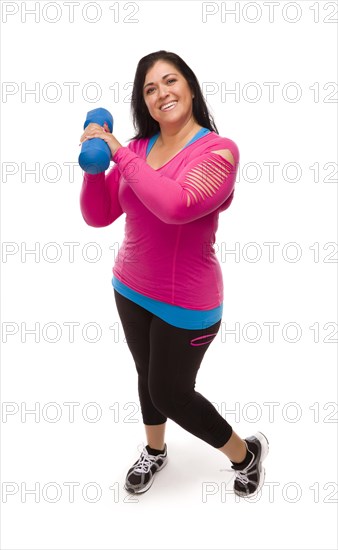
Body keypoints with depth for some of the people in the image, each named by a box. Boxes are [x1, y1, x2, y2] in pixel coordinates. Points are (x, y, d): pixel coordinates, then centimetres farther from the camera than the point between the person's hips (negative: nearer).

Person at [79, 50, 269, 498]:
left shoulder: (219, 150, -17)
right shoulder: (137, 148, -1)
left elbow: (178, 206, -35)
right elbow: (97, 216, 0)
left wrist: (119, 153, -28)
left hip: (185, 301, -5)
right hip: (130, 289, 6)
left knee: (171, 393, 6)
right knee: (148, 376, 23)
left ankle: (247, 453, 32)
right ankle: (155, 452, 51)